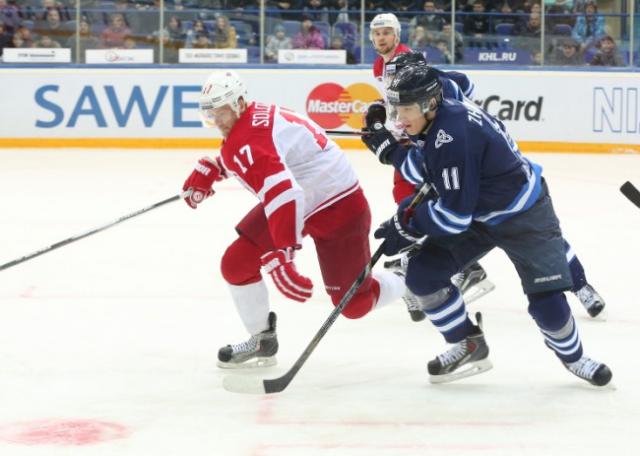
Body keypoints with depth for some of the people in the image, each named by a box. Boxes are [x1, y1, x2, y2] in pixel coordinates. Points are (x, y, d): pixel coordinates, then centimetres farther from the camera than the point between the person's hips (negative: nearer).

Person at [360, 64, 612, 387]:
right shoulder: (433, 120, -7)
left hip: (522, 215, -9)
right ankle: (469, 346, 14)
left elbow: (455, 214, -32)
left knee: (547, 302, -12)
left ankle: (572, 356, 20)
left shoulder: (453, 135, -34)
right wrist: (390, 149, -6)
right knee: (422, 273, -5)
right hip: (475, 213, 9)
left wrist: (408, 225, -20)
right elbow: (428, 170, 8)